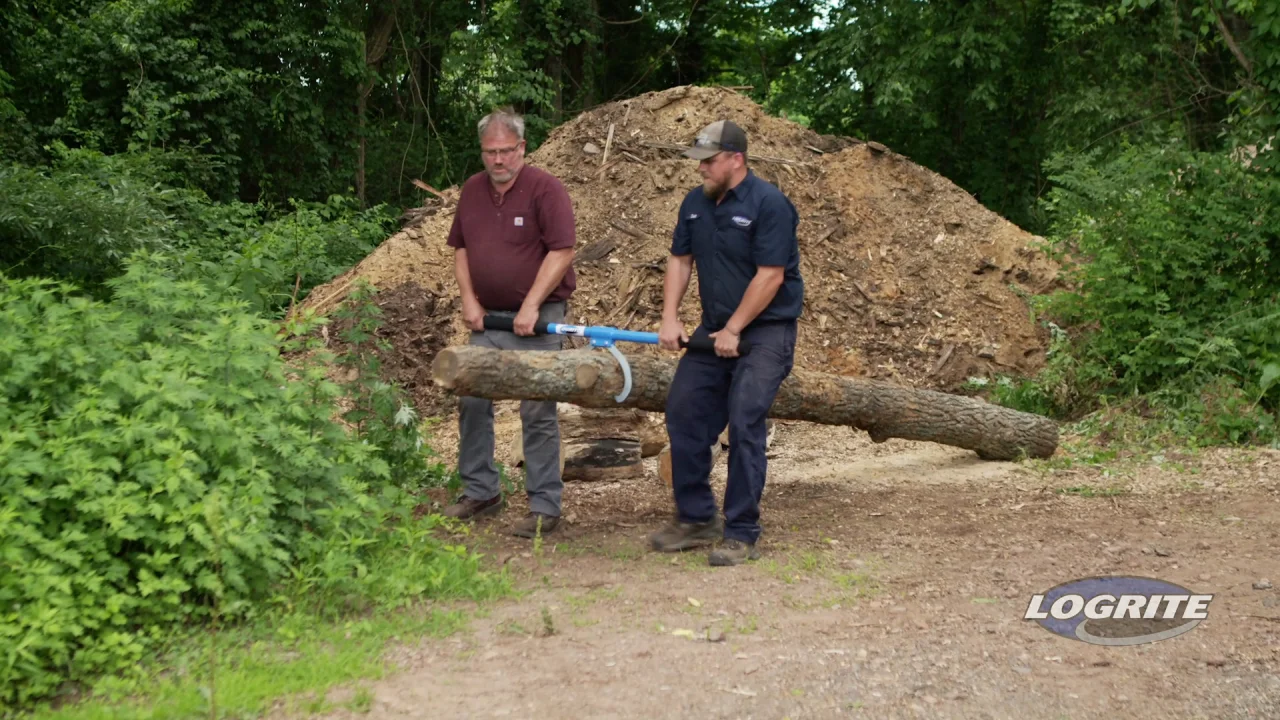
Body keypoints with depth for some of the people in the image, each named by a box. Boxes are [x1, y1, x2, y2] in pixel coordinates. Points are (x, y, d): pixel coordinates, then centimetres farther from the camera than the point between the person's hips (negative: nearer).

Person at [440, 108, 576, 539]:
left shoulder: (544, 188, -11)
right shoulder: (472, 190, 9)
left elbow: (562, 251, -16)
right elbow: (461, 248, 16)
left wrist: (531, 306, -18)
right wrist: (469, 300, 3)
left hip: (535, 319, -6)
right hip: (487, 317, 7)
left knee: (537, 412, -4)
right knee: (472, 402, 9)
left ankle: (545, 507, 3)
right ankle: (480, 492, 23)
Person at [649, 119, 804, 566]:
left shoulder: (768, 204, -17)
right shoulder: (695, 203, 6)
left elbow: (770, 277, -20)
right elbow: (680, 260, 12)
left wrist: (733, 330, -16)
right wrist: (669, 317, 0)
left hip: (766, 331, -8)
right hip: (714, 328, 8)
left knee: (744, 423, -13)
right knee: (684, 414, 4)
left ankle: (742, 534, -5)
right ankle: (696, 519, 17)